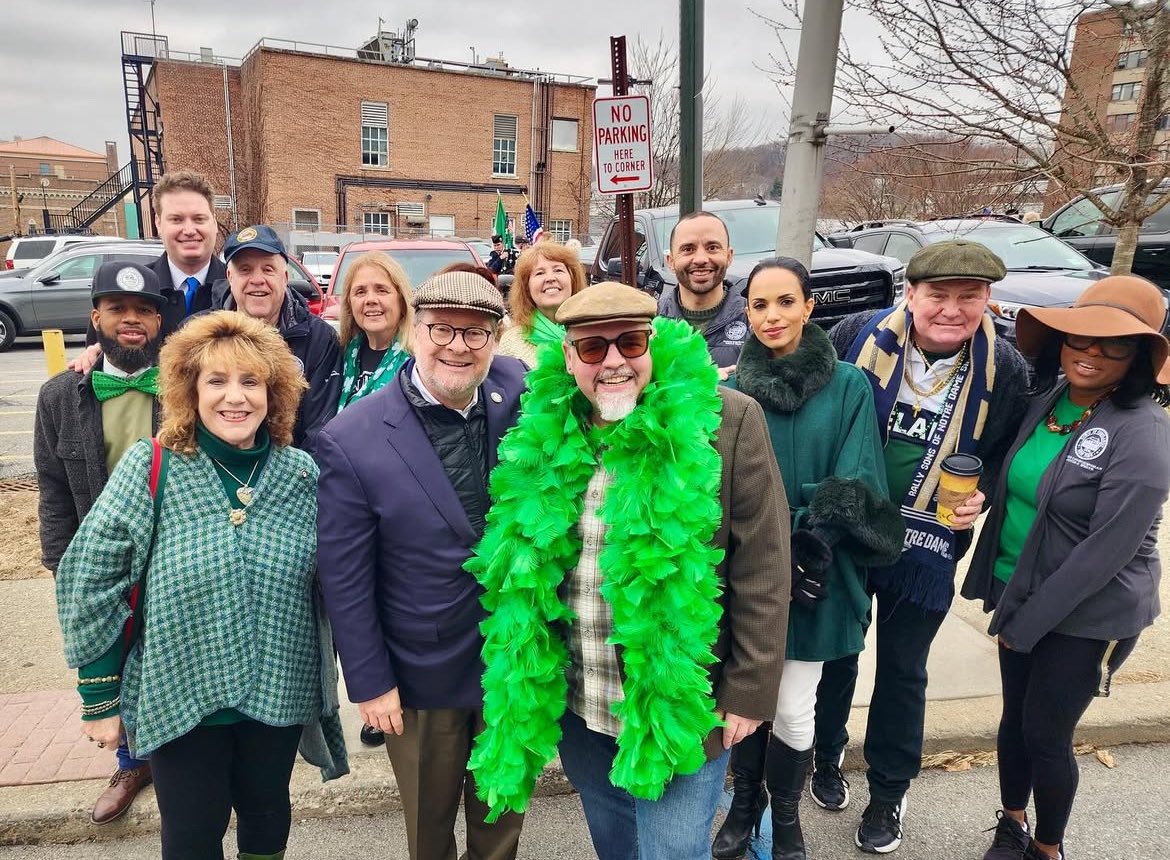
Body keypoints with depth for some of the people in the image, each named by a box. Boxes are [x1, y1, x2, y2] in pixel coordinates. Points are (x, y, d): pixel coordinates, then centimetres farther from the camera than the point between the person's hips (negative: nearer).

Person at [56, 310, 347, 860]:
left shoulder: (301, 474, -7)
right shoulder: (151, 467, -14)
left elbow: (325, 585, 2)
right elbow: (87, 581, -9)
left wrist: (325, 679, 5)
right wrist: (100, 694, -7)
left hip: (278, 695, 2)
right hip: (179, 697, -2)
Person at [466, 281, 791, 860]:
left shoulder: (729, 421, -16)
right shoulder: (545, 431, -5)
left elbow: (762, 572, -12)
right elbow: (522, 564, 7)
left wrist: (749, 693, -10)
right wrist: (523, 684, 10)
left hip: (678, 705, -4)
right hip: (574, 703, 5)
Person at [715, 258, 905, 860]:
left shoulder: (848, 386, -4)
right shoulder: (729, 390, 0)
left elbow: (852, 488, -7)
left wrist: (809, 547, -17)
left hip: (811, 575, -1)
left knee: (792, 711, 6)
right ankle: (744, 805, 39)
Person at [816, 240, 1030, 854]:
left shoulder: (1003, 370, -8)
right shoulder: (857, 336, -13)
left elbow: (1010, 454, 6)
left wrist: (983, 493, -13)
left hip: (925, 549, 0)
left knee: (902, 670, 16)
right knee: (834, 654, 19)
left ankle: (888, 793, 38)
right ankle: (827, 757, 45)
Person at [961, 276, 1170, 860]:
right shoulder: (1046, 399, -2)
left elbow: (1106, 550, -21)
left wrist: (1025, 622, -15)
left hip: (1088, 615, -5)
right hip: (1019, 595, 6)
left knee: (1045, 733, 8)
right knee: (1015, 717, 18)